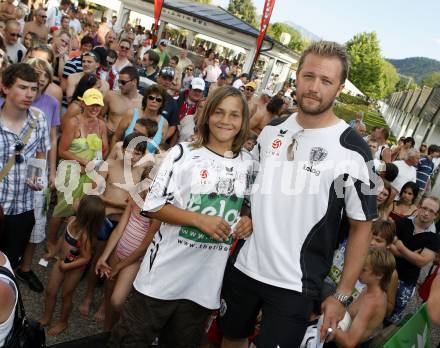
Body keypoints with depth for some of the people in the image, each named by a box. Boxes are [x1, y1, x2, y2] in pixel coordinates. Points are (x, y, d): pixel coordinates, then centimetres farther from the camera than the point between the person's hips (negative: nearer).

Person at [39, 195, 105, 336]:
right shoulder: (72, 220, -16)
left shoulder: (85, 235, -36)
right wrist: (61, 255, 13)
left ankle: (63, 323, 42)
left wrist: (66, 266, -20)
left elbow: (86, 258, -26)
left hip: (75, 267, -7)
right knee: (50, 291, 19)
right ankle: (46, 318, 44)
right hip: (62, 260, 7)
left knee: (66, 295, 16)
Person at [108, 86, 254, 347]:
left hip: (208, 279, 3)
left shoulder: (248, 165, 3)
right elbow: (153, 206, -9)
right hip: (166, 271, -3)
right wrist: (199, 220, -20)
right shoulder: (184, 153, -7)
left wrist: (248, 222, -6)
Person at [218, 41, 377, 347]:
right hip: (243, 267, 5)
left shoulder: (352, 151, -13)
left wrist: (343, 295, -8)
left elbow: (362, 227, -8)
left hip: (295, 286, -5)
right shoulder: (272, 131, 1)